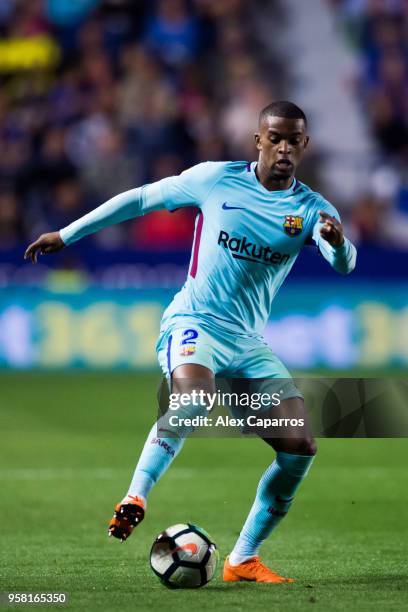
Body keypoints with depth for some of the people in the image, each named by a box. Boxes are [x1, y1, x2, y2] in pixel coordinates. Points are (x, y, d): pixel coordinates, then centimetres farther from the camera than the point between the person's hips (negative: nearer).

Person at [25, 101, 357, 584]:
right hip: (193, 324, -4)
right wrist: (66, 235, 11)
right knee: (193, 395, -38)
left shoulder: (311, 208, 0)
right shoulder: (216, 179, -2)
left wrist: (338, 242, -43)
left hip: (248, 343, 4)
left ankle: (243, 560, 2)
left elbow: (344, 264, -17)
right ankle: (135, 497, -35)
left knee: (301, 446, -8)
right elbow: (141, 199, 8)